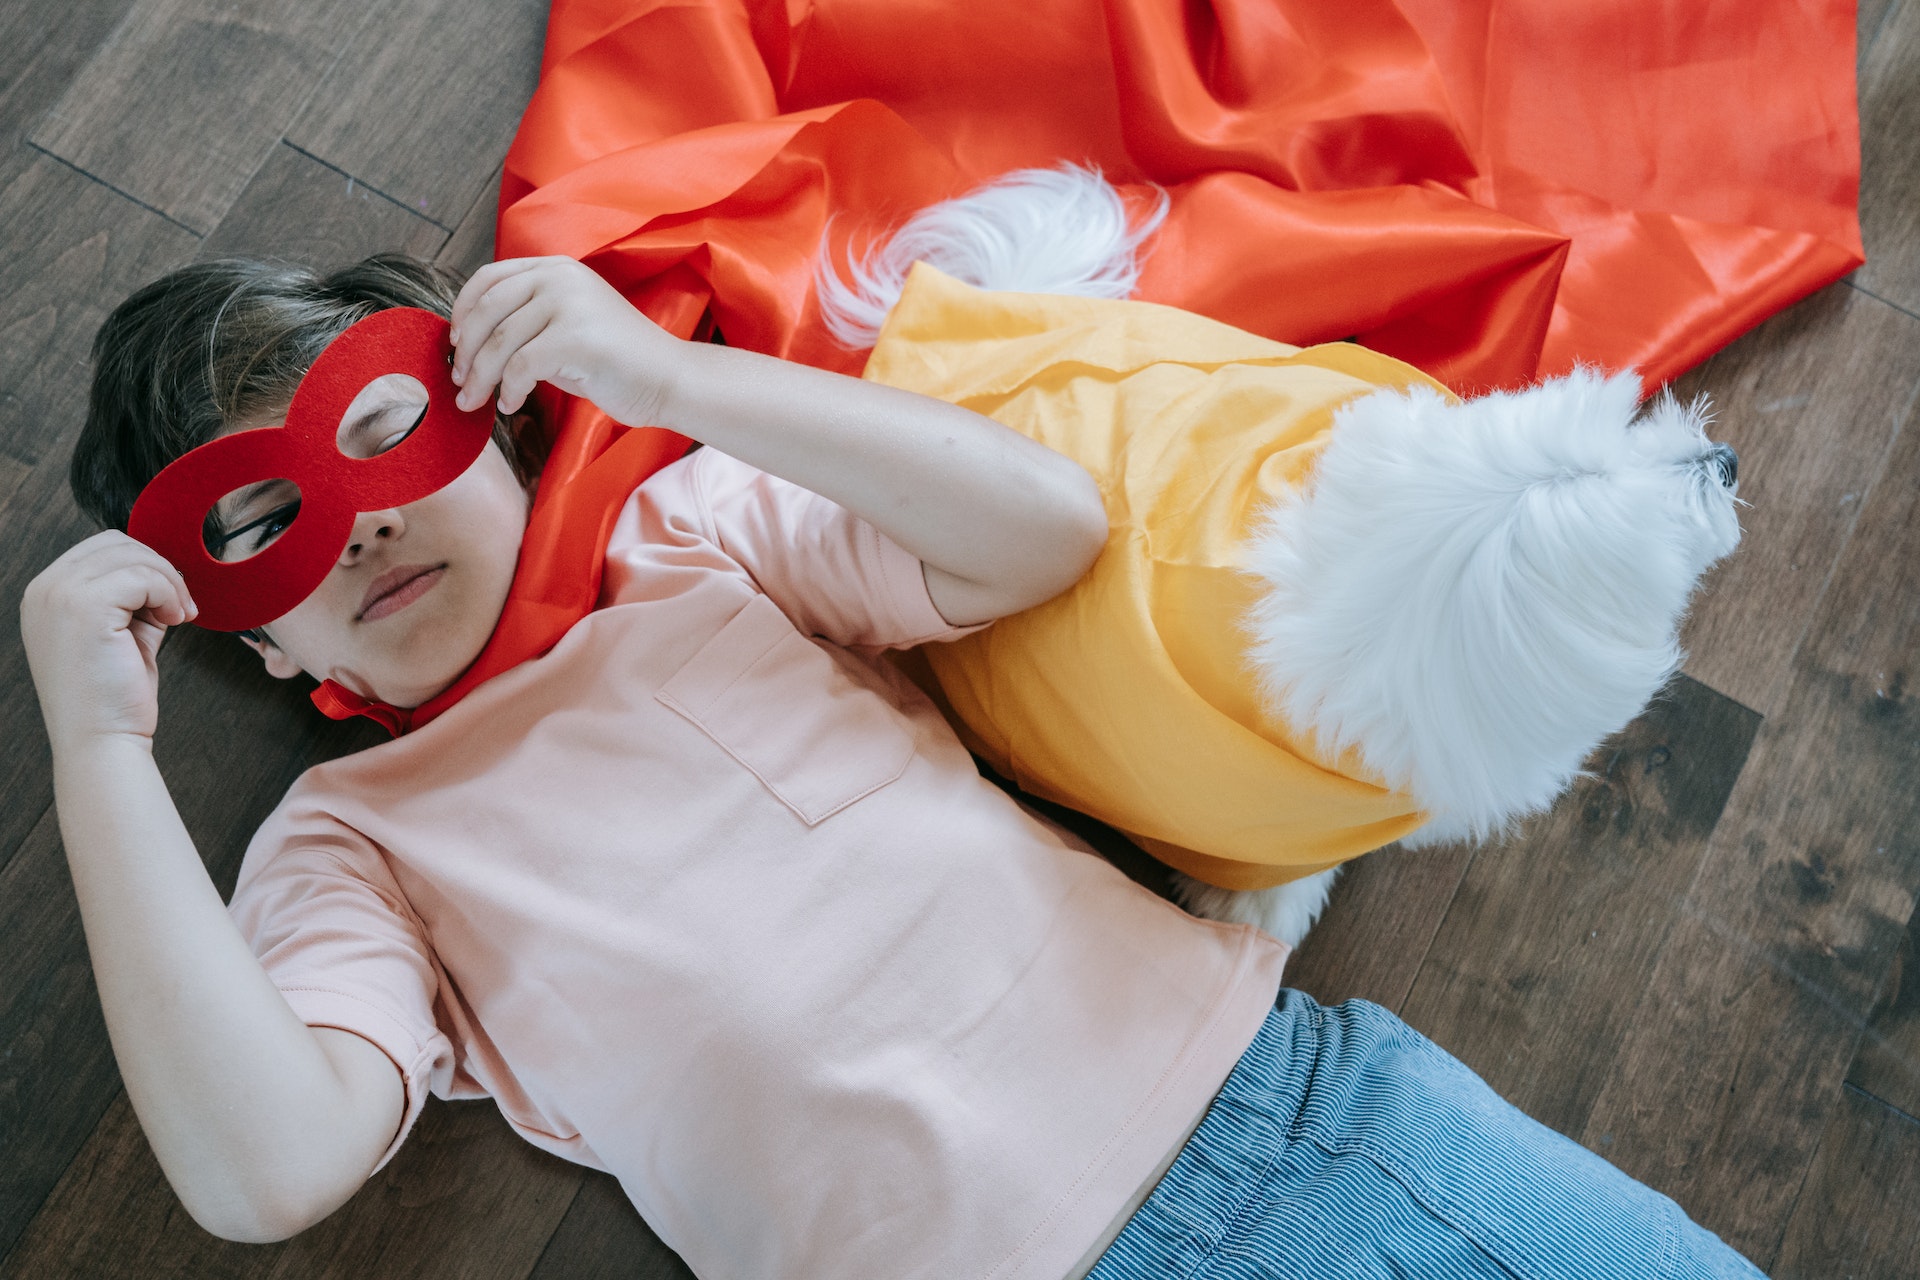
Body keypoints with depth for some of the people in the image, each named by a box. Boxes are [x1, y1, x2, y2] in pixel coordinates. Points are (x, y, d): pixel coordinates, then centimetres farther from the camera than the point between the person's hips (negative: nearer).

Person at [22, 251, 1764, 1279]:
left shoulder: (696, 528, 9)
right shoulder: (350, 845, 6)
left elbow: (1048, 529, -6)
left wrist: (670, 375, -11)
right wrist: (101, 743, -12)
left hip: (1272, 1080, 3)